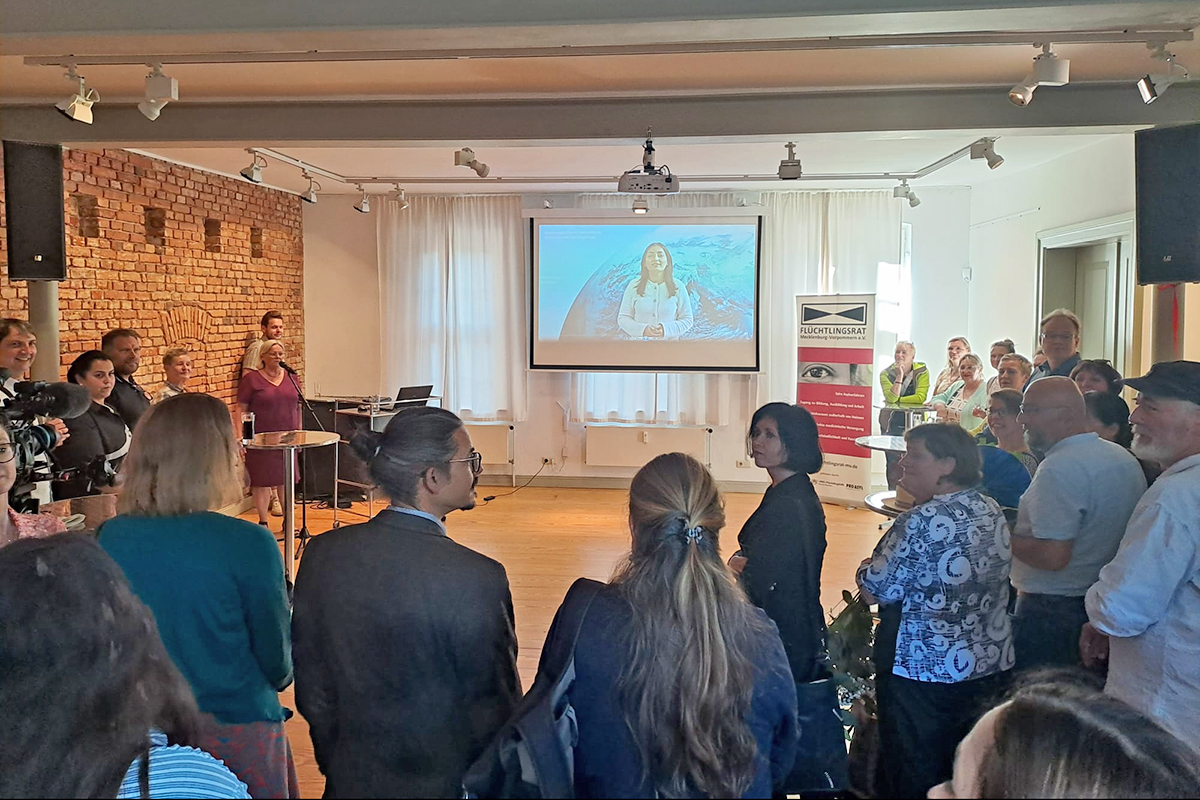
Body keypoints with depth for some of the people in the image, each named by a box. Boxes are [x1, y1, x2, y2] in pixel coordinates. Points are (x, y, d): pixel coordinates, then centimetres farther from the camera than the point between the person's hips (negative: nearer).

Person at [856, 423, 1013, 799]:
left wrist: (866, 570, 2)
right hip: (990, 665, 8)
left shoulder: (924, 520, -22)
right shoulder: (992, 511, 4)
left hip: (924, 669, -8)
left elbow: (880, 588, -20)